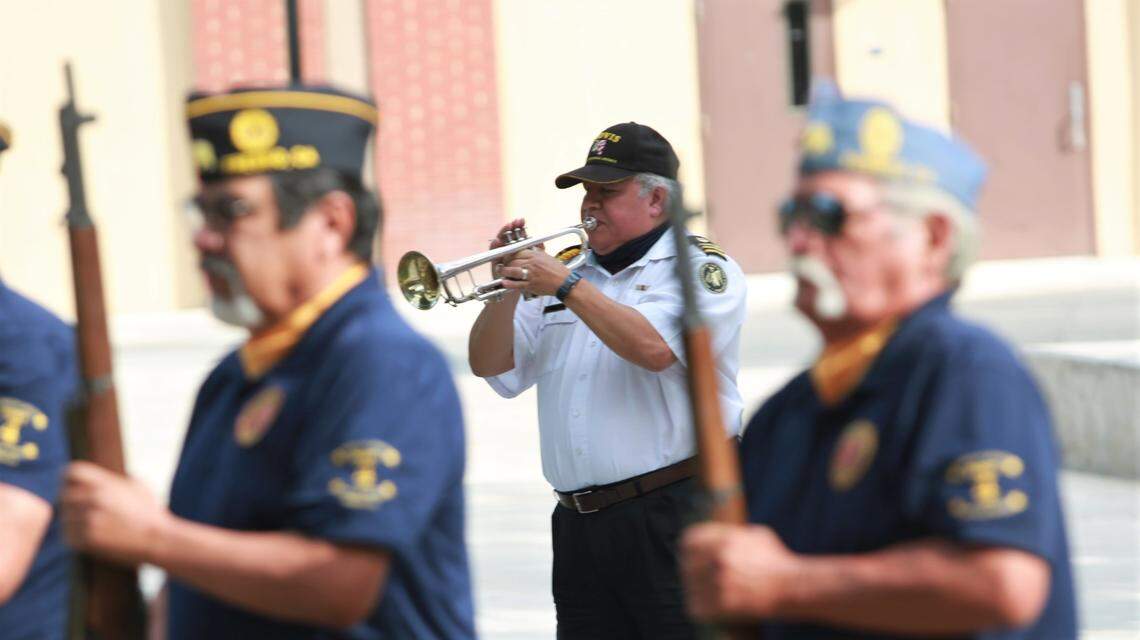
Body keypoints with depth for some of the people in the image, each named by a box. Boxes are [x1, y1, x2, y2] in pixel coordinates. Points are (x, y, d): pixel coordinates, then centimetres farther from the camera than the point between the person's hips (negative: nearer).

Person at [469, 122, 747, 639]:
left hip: (675, 519, -6)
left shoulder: (700, 267, 0)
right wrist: (511, 286, -2)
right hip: (579, 524, 6)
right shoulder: (567, 271, 18)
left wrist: (565, 287, -14)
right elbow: (490, 365, 14)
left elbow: (654, 348, -18)